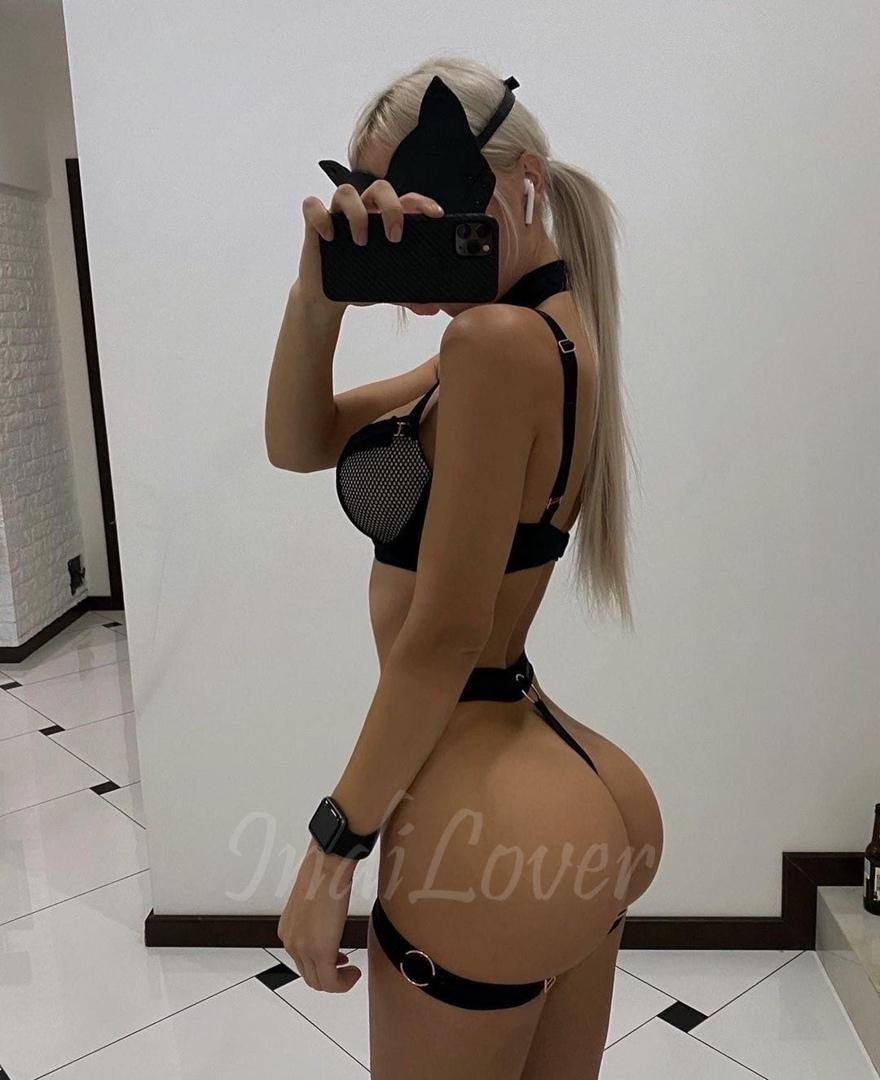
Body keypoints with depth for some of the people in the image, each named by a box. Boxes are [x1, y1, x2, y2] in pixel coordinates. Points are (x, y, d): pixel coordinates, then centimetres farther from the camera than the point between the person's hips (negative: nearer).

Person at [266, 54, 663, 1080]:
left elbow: (442, 639, -20)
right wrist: (319, 290, -7)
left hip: (490, 833, -9)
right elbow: (298, 443, 9)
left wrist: (331, 848, -11)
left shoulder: (499, 340, -20)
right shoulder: (554, 332, 9)